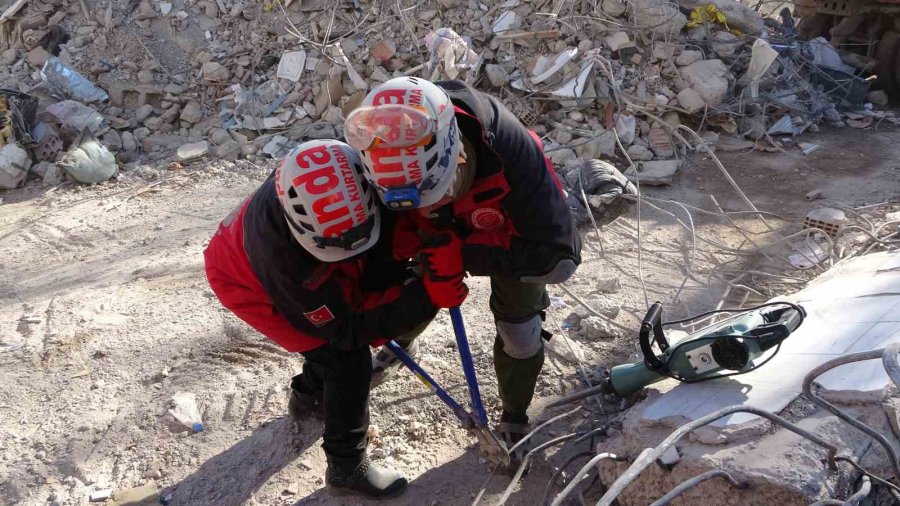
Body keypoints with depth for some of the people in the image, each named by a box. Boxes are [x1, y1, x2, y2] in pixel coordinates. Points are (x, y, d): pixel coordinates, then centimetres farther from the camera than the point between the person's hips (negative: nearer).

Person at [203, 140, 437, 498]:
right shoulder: (282, 254, -45)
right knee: (348, 360, -12)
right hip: (246, 281, -6)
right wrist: (420, 297, -40)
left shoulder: (346, 190, -33)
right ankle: (347, 468, 7)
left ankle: (308, 395, 39)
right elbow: (345, 329, -33)